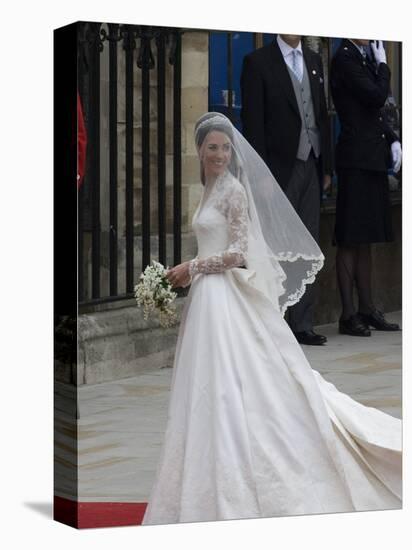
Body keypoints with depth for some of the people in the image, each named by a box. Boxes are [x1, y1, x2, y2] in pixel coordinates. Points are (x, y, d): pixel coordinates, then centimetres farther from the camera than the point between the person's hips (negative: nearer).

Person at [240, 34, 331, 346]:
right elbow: (252, 121, -8)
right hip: (280, 169, -6)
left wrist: (327, 167, 10)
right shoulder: (258, 62, -3)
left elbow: (323, 116, 16)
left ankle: (303, 325, 13)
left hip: (311, 168, 6)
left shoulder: (314, 61, 15)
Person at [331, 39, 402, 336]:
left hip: (373, 157, 9)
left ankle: (367, 308, 20)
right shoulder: (345, 58, -11)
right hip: (357, 158, -9)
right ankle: (349, 314, 0)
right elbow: (378, 96, -20)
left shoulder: (363, 57, 16)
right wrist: (382, 64, -5)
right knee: (350, 240, -4)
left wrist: (393, 139, 7)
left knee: (365, 239, 13)